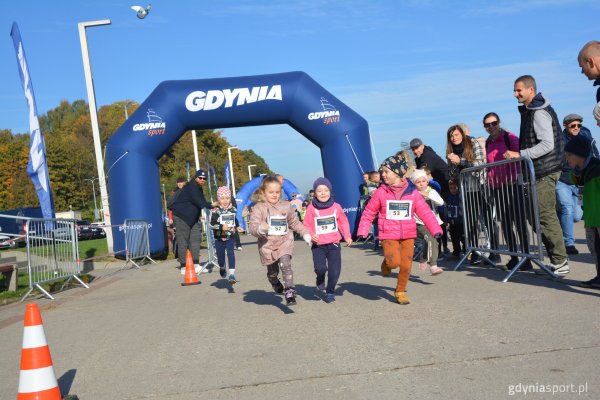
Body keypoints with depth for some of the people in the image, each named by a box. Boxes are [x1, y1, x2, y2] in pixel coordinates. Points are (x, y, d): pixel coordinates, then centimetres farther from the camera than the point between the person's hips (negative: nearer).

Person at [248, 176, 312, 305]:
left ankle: (290, 292, -22)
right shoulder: (258, 208, -8)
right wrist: (260, 228, -38)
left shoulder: (286, 206, 4)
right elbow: (252, 227, -16)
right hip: (268, 245, -1)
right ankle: (275, 283, 48)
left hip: (285, 242, 1)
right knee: (272, 272, 14)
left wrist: (306, 234, 12)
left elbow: (295, 223, 18)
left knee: (285, 264, -23)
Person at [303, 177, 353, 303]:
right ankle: (320, 281, 18)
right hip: (318, 245, -2)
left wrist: (347, 236, 3)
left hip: (334, 244, 2)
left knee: (334, 271, -1)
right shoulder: (311, 208, -4)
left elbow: (344, 222, 11)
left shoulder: (336, 207, 1)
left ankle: (330, 292, 22)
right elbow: (307, 225, 0)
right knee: (320, 268, -17)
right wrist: (311, 235, -17)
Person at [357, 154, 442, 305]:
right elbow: (369, 213, 4)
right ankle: (386, 263, 17)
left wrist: (435, 229, -6)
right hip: (388, 235, -2)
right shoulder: (381, 192, -2)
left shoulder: (412, 192, 0)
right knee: (394, 262, -19)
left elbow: (425, 212, 1)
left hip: (408, 235, 2)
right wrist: (362, 231, -1)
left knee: (406, 265, 0)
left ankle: (400, 291, 22)